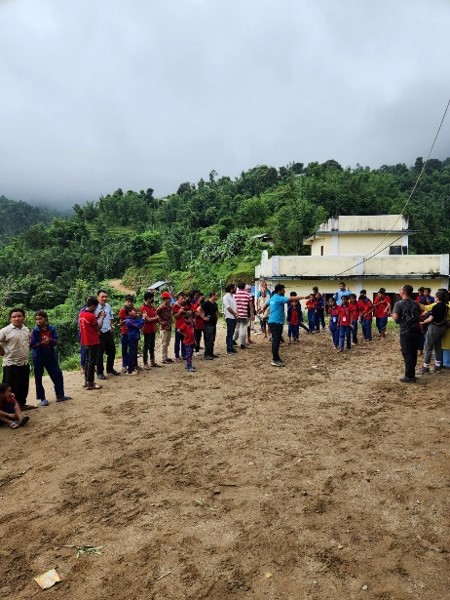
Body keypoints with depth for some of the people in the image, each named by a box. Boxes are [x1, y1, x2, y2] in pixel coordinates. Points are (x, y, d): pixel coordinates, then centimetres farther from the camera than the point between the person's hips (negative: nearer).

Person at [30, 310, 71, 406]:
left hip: (51, 355, 3)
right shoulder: (35, 331, -10)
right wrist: (41, 342, -25)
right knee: (38, 377, 5)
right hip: (38, 357, -2)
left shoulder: (52, 329, -4)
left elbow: (56, 342, -3)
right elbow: (32, 345, -11)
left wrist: (50, 340, -23)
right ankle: (41, 398, 19)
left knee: (58, 374, 4)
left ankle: (60, 395, 16)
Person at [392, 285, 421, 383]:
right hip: (415, 331, 6)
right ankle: (412, 374, 21)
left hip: (405, 332, -6)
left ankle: (409, 377, 3)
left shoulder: (399, 304, -12)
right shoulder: (416, 303, 8)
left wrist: (393, 315, 0)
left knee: (407, 354, 0)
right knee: (413, 353, 13)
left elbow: (395, 318, -21)